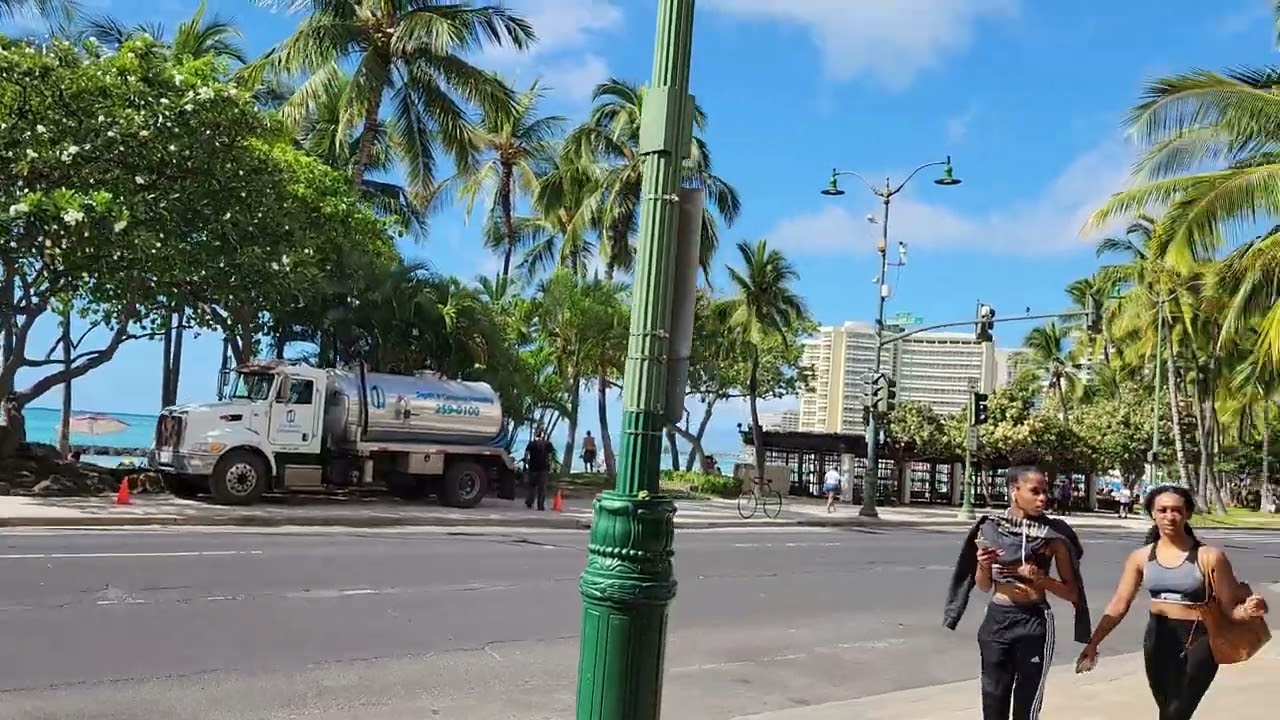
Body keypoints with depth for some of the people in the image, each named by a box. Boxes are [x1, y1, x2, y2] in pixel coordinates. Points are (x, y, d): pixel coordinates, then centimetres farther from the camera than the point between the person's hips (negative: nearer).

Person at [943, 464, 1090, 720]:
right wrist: (983, 567, -12)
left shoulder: (1054, 534, -5)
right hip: (996, 620, 2)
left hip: (1034, 623, -2)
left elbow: (1072, 593, -1)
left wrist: (1038, 577, -16)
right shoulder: (990, 529, 0)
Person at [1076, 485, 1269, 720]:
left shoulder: (1209, 557, -10)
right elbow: (1119, 604, 2)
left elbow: (1230, 607, -7)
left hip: (1198, 640, -4)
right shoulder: (1141, 557, 0)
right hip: (1157, 638, 4)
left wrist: (1247, 611, -31)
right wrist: (1093, 643, -4)